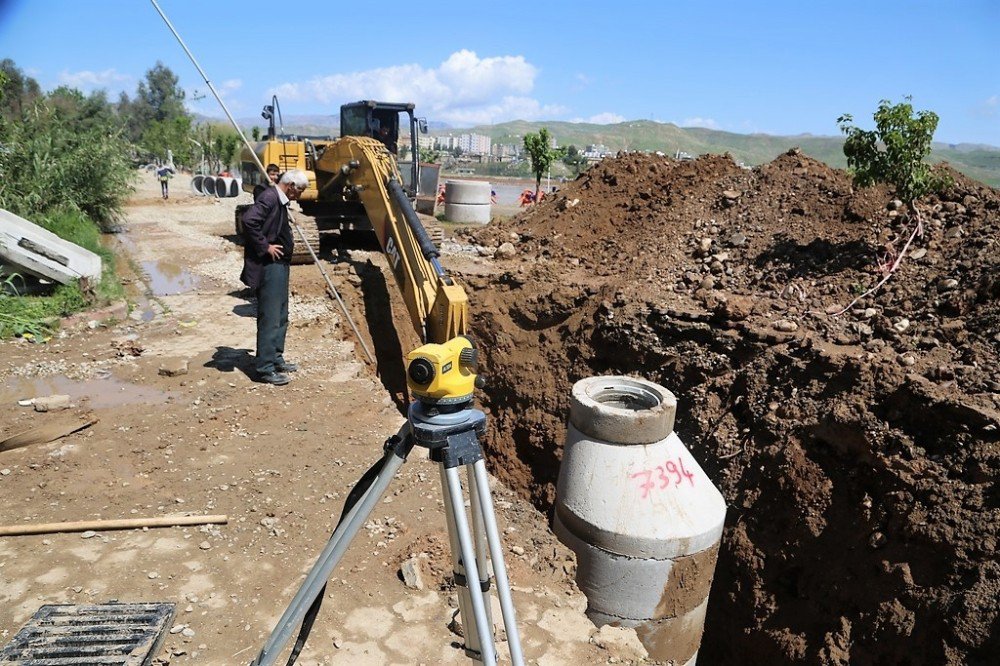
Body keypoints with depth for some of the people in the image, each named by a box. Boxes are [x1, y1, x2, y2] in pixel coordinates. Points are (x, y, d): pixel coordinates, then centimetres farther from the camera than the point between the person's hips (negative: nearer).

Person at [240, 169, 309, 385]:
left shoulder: (279, 200, 15)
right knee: (270, 317, -6)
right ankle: (266, 368, 0)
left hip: (279, 265, 10)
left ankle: (276, 359, 28)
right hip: (269, 267, -10)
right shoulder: (269, 198, -15)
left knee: (280, 317, 17)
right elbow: (249, 220, -28)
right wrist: (265, 247, -22)